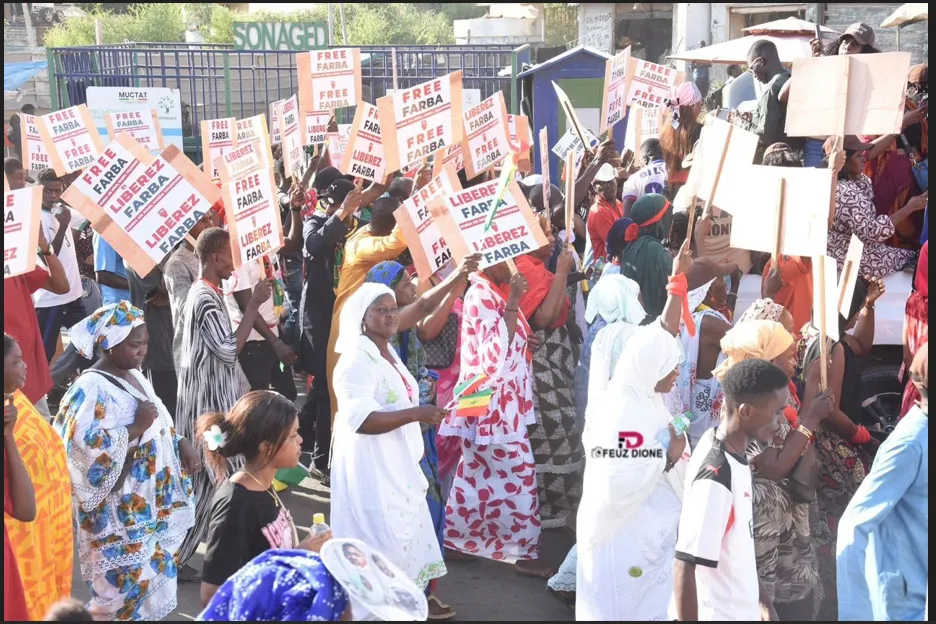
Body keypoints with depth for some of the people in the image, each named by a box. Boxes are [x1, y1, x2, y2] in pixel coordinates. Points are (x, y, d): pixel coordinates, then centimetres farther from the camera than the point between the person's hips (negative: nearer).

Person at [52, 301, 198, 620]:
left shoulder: (133, 375, 10)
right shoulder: (90, 388, -18)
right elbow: (86, 445, -28)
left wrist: (181, 443, 2)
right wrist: (136, 427, -24)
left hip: (151, 498, 9)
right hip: (120, 508, -9)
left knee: (155, 571, 15)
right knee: (129, 578, -4)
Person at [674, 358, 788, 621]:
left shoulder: (734, 453, 1)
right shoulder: (716, 476, -26)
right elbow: (685, 566, -23)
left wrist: (762, 601, 18)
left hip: (741, 612, 9)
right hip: (717, 615, -8)